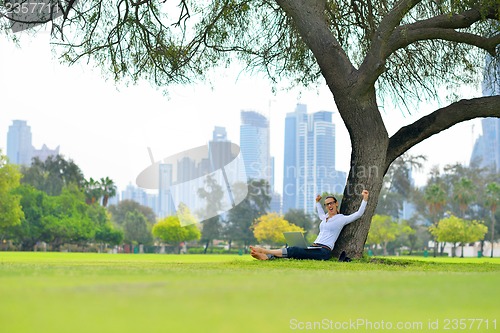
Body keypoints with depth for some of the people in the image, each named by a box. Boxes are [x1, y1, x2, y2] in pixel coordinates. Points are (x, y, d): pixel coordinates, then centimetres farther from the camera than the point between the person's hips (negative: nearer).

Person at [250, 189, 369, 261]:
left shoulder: (341, 219, 2)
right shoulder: (325, 217, 23)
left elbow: (359, 213, -3)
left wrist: (365, 199, -6)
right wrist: (317, 202, 47)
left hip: (324, 251, -7)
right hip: (314, 248, 7)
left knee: (294, 251, -27)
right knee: (293, 251, -20)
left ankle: (265, 251, -36)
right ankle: (266, 256, -39)